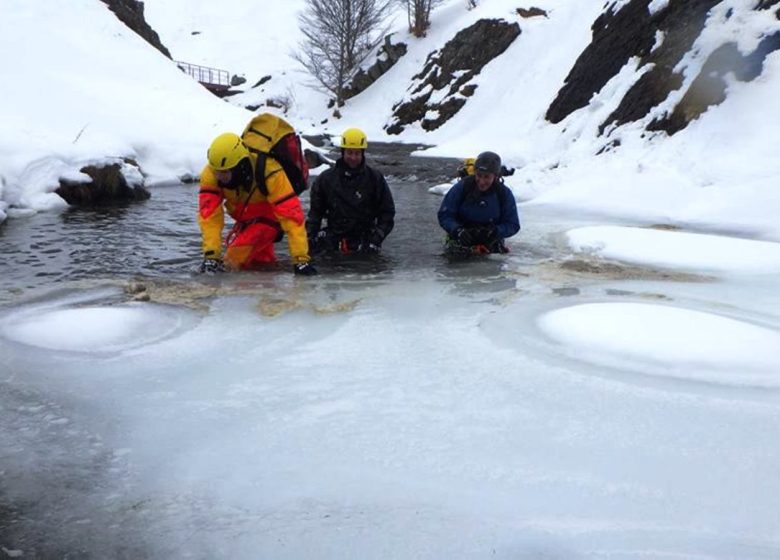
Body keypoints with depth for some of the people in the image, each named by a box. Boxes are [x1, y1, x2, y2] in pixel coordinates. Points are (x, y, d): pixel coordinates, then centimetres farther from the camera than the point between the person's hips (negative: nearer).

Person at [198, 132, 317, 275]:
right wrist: (211, 255, -41)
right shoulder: (211, 173, -28)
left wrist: (301, 259, -43)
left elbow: (291, 214, -40)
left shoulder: (269, 173, -39)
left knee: (235, 259, -19)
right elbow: (209, 213, -31)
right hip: (245, 218, 5)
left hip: (270, 215, -5)